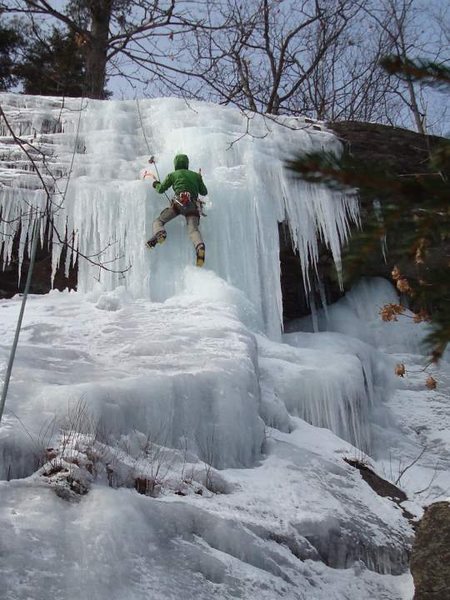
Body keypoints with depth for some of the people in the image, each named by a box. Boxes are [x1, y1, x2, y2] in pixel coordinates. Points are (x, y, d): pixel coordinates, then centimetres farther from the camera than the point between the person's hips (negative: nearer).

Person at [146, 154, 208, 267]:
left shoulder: (173, 175, 19)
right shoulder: (195, 175, 28)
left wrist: (156, 183, 46)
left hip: (179, 202, -2)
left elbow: (161, 189, 24)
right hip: (193, 205, 2)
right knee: (193, 229, -17)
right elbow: (204, 192, 33)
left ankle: (159, 233, -28)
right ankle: (199, 246, -49)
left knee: (158, 221, 7)